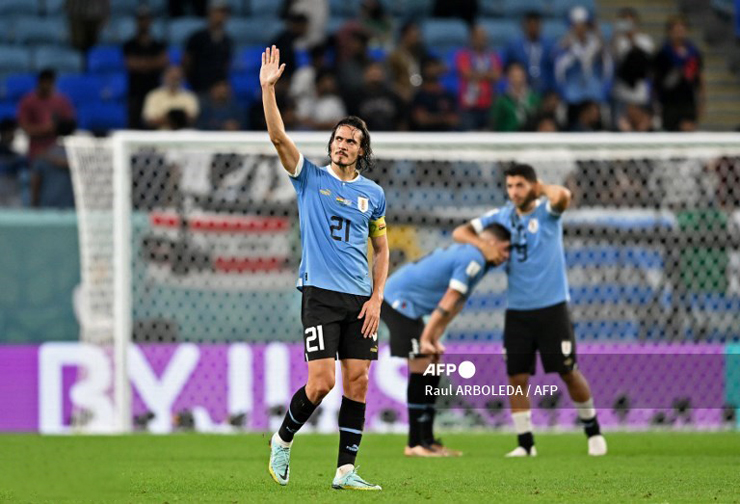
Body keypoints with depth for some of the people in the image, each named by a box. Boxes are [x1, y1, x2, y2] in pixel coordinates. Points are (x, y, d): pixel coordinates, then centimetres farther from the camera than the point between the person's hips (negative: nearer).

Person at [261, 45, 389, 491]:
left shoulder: (373, 194, 12)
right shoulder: (311, 178, 4)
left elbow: (382, 249, 17)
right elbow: (278, 137, -9)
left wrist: (377, 299, 5)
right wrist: (268, 87, -19)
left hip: (360, 300, 3)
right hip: (321, 293, -3)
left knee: (358, 381, -2)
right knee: (322, 382, -12)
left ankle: (346, 470, 2)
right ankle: (283, 439, 13)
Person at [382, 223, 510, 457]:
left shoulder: (466, 254, 16)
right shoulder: (473, 260, -16)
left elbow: (454, 307, 14)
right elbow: (446, 304, -19)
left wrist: (434, 338, 8)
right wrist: (426, 339, -19)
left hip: (399, 302, 10)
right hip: (399, 300, -10)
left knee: (433, 365, 10)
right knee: (421, 365, -12)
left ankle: (427, 440, 12)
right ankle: (415, 444, -11)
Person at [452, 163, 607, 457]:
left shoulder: (547, 211, -6)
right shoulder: (500, 217, 6)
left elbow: (563, 196, -29)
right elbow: (460, 232, 9)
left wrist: (541, 188, -9)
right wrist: (482, 244, -10)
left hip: (552, 308, -4)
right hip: (517, 310, 4)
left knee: (568, 372, 2)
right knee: (517, 378, -1)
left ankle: (593, 430, 20)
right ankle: (525, 443, 7)